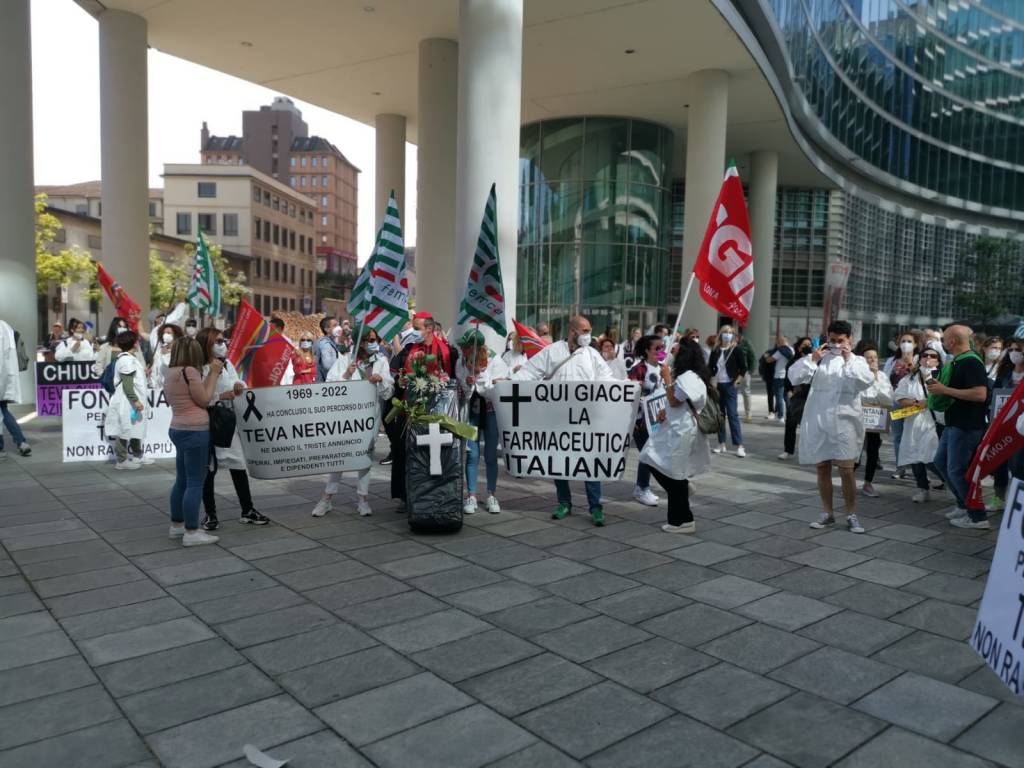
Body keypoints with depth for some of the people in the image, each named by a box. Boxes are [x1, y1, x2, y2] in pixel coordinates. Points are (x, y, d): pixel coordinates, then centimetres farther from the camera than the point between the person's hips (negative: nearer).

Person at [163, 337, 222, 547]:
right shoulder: (189, 371, -15)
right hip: (194, 431, -10)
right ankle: (191, 533, -2)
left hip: (179, 430, 10)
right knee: (195, 483, -5)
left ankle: (177, 525, 26)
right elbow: (204, 400, -11)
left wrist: (211, 374, 10)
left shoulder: (170, 373, 12)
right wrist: (213, 374, -6)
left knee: (182, 480, 17)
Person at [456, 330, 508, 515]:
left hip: (491, 411, -2)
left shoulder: (495, 361, -12)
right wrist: (467, 383, -21)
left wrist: (477, 379, -20)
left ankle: (491, 495, 17)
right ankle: (471, 496, 8)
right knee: (472, 454, 0)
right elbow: (460, 390, 1)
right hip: (471, 411, 2)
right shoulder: (462, 362, -2)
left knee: (490, 455, 5)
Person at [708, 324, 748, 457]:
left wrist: (737, 382, -9)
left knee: (732, 415, -9)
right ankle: (722, 444, 14)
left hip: (729, 385, -4)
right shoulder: (715, 350, 8)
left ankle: (739, 446, -7)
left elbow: (743, 368, -3)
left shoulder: (737, 349, -2)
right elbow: (710, 368, 13)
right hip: (716, 385, 5)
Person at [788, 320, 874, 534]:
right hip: (818, 422, 2)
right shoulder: (818, 358, 9)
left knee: (846, 471, -2)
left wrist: (848, 360, -17)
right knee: (822, 469, 9)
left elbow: (867, 380, -14)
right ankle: (827, 513, 20)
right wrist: (812, 359, -10)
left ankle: (851, 515, 10)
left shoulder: (857, 361, 6)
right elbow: (794, 376, -2)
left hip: (844, 423, -2)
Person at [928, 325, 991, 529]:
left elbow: (980, 394, -28)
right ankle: (964, 504, 29)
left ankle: (978, 517, 5)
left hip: (967, 426, -10)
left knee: (957, 470, -5)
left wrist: (945, 390, -24)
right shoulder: (956, 362, 13)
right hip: (954, 424, 10)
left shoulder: (971, 362, -18)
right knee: (941, 462, 18)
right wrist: (938, 386, 7)